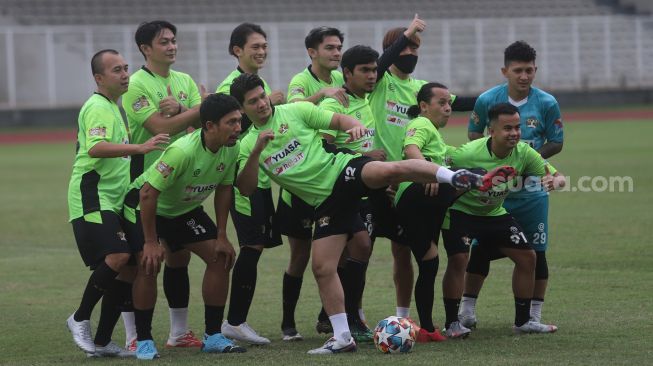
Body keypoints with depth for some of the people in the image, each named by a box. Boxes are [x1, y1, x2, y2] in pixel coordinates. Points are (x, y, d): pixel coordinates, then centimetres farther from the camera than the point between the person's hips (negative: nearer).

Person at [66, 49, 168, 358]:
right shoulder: (98, 107, -12)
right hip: (92, 197, -10)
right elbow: (95, 147, -29)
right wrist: (140, 147, -37)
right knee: (118, 257, -25)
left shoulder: (112, 106, 21)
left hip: (112, 201, 10)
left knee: (126, 268, 4)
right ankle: (80, 319, -9)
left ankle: (102, 342, 9)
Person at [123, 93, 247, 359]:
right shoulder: (183, 151, -37)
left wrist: (222, 236, -3)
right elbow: (148, 193, -33)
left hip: (185, 208, 7)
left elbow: (223, 189, -1)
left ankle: (213, 336, 6)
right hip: (145, 205, -7)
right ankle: (143, 340, -9)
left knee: (221, 258, -2)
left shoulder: (231, 149, -16)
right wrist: (150, 242, -28)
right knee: (149, 264, -22)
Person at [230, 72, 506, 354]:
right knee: (322, 268, -4)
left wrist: (356, 126, -19)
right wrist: (256, 152, -14)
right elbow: (246, 189, 0)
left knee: (391, 170, -36)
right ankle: (342, 337, 3)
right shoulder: (248, 145, 11)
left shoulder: (295, 111, 5)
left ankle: (458, 178, -40)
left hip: (341, 170, -3)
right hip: (325, 201, 3)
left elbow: (338, 120, 5)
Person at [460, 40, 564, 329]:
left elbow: (556, 143, 2)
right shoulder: (487, 100, -6)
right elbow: (474, 133, 9)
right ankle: (467, 310, 10)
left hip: (532, 191, 0)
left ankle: (534, 315, 13)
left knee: (535, 252, 2)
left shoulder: (546, 104, -6)